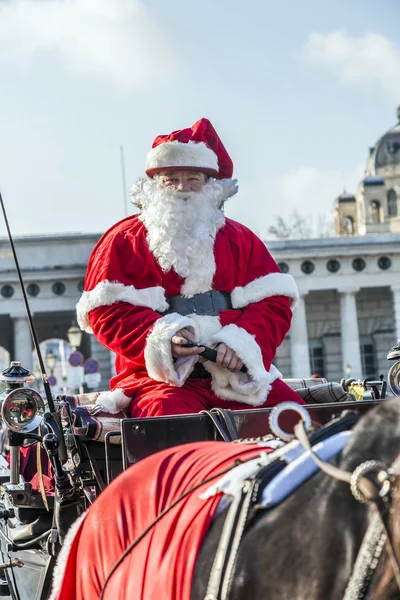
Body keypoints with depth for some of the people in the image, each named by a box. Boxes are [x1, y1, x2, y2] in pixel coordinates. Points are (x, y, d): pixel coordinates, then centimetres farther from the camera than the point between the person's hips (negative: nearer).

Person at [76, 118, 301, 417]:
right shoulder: (123, 241, 9)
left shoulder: (240, 239, 18)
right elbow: (107, 312, -1)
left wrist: (244, 342, -12)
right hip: (159, 377, -3)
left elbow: (274, 303, 9)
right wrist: (163, 340, -18)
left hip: (235, 372, 4)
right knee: (170, 415, -37)